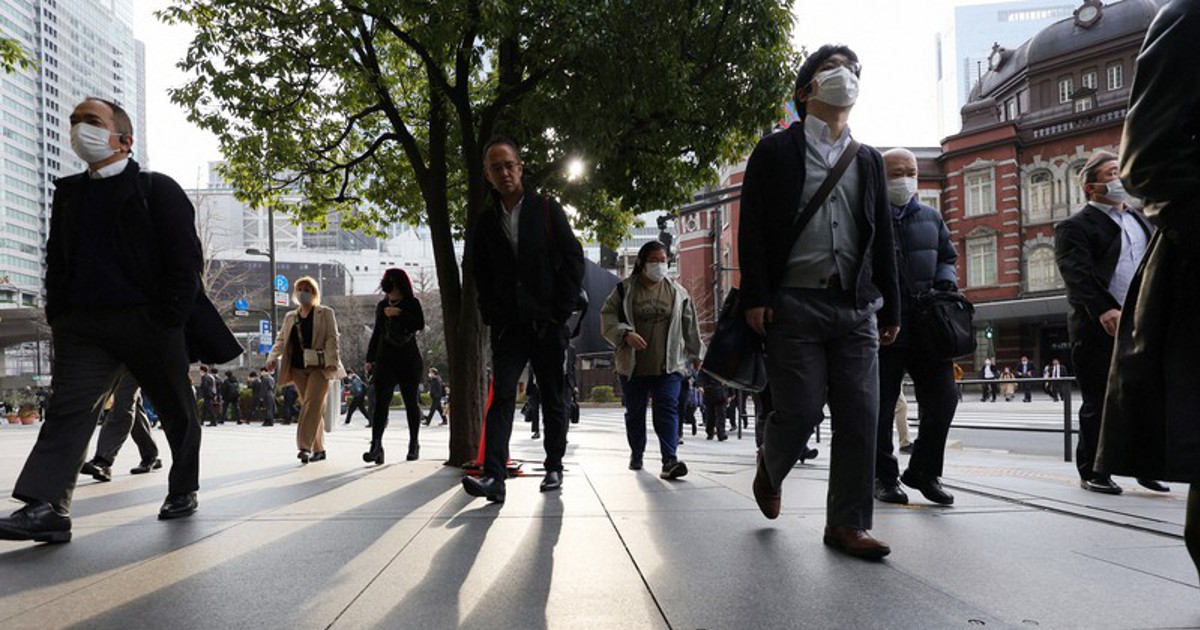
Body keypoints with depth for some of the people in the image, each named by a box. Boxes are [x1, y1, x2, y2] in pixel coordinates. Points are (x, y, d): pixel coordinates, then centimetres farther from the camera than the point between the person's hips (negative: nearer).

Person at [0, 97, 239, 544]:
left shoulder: (158, 189, 0)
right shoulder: (68, 193, 16)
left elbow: (186, 258, -6)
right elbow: (56, 260, 19)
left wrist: (171, 320, -12)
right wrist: (58, 317, 7)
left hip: (149, 322, -4)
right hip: (84, 324, 4)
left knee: (177, 411, 7)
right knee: (68, 406, -10)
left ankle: (184, 490, 24)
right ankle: (47, 507, -15)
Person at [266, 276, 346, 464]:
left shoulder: (325, 313, 5)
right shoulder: (290, 317, 19)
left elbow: (332, 339, -4)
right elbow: (281, 340, 16)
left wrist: (332, 361, -17)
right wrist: (273, 357, -2)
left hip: (319, 367, -4)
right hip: (298, 368, 4)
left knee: (312, 404, -16)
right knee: (311, 406, 6)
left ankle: (305, 446, -22)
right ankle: (318, 448, 12)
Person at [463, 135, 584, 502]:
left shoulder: (548, 210, 3)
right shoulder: (485, 223, 9)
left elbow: (573, 260, 0)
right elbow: (481, 275, 14)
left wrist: (562, 310, -6)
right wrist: (490, 315, 1)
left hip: (547, 324, -1)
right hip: (508, 326, 1)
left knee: (553, 400, 8)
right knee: (501, 397, -11)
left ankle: (554, 468, 23)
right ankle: (493, 477, -18)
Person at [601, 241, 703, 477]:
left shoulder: (677, 291, 7)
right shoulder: (625, 289, 1)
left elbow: (690, 325, 13)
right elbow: (607, 316, -1)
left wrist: (695, 354, 15)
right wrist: (625, 334, -19)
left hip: (668, 365, 0)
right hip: (633, 366, 0)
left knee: (667, 409, -13)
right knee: (634, 412, 12)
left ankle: (669, 459, -18)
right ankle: (636, 454, 31)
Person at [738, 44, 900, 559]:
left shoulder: (868, 161, 18)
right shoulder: (775, 152, 6)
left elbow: (883, 240, 17)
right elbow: (752, 230, -1)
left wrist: (890, 309, 13)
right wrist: (755, 298, -10)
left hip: (856, 307, 4)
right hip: (795, 304, -4)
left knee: (860, 418, 0)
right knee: (801, 411, -5)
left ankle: (847, 525, 9)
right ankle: (769, 464, 29)